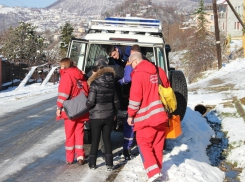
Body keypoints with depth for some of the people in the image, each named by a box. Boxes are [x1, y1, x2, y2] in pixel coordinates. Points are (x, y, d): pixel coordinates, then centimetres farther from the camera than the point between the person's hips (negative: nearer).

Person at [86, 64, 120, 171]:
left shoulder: (94, 84, -14)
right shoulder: (111, 84, 3)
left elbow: (90, 102, -18)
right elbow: (116, 101, 9)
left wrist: (86, 105, 4)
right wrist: (114, 114, 20)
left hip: (96, 117, -4)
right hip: (109, 116, 4)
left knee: (95, 140, 8)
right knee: (107, 139, 12)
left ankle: (92, 163, 15)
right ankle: (109, 164, 10)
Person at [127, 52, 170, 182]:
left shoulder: (138, 74, -10)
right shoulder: (159, 71, 10)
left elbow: (135, 97, -13)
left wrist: (131, 115, -3)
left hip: (147, 117, -7)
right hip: (162, 115, 7)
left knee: (144, 144, 4)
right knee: (157, 144, 15)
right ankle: (157, 171, 22)